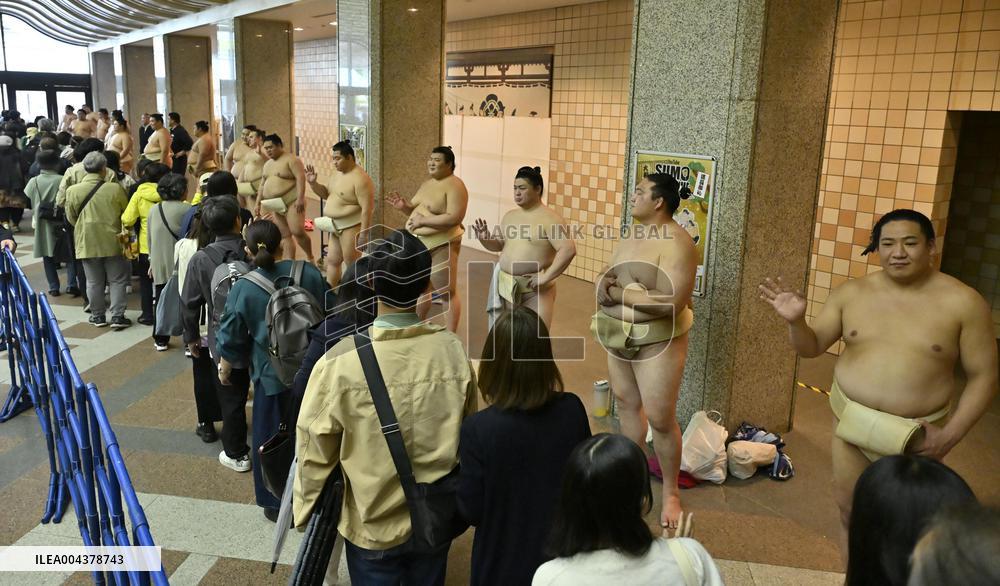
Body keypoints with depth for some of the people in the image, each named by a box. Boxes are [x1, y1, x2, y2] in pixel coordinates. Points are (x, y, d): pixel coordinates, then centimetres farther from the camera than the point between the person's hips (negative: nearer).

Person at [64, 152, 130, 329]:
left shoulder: (73, 191, -5)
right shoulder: (115, 188, -11)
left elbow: (71, 218, 6)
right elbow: (126, 213, 2)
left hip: (87, 243, 2)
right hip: (113, 241, -2)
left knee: (94, 281, 12)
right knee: (117, 280, 7)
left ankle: (98, 316, 19)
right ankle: (117, 316, 5)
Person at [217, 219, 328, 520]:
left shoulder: (243, 288, -13)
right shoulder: (309, 273, -7)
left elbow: (231, 338, -4)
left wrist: (224, 369, 15)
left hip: (272, 376, -3)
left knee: (270, 439, 14)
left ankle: (276, 504, 27)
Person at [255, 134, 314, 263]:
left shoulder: (291, 159, -7)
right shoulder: (267, 164, 18)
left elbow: (300, 178, -17)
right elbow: (262, 185, 23)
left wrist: (300, 198, -27)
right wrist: (258, 204, 18)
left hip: (291, 201, -8)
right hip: (275, 205, 8)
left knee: (297, 232, -18)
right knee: (285, 235, 4)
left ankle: (310, 258, -1)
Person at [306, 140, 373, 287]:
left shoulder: (360, 179, -21)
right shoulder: (339, 174, 10)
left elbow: (367, 209, -24)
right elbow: (327, 194, 21)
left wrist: (363, 235, -27)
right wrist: (313, 183, 3)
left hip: (351, 228, -10)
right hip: (337, 227, 10)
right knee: (331, 260, 18)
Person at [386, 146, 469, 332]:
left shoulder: (454, 186, -15)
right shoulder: (427, 184, 13)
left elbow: (454, 218, -25)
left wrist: (423, 221, -23)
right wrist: (403, 206, 0)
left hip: (441, 246, -9)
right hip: (417, 244, 9)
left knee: (447, 293, -3)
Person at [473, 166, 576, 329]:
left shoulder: (550, 219, -13)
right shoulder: (510, 216, 11)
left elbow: (568, 250, -22)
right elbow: (498, 245, 19)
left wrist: (546, 277, -23)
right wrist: (485, 238, -3)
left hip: (536, 287, -7)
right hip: (507, 285, 7)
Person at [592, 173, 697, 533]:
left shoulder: (677, 243, -19)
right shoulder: (633, 236, 9)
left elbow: (672, 302, -28)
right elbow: (605, 277, 12)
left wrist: (620, 293, -22)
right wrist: (605, 285, -13)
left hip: (657, 342, -8)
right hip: (619, 338, 8)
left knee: (661, 419, -2)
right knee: (626, 403, 18)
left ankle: (671, 493, 15)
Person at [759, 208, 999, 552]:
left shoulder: (962, 302, -8)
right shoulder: (852, 293, -1)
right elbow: (812, 347, 3)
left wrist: (951, 434, -12)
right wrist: (796, 321, -19)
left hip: (917, 436, -2)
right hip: (851, 423, 3)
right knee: (850, 512, 15)